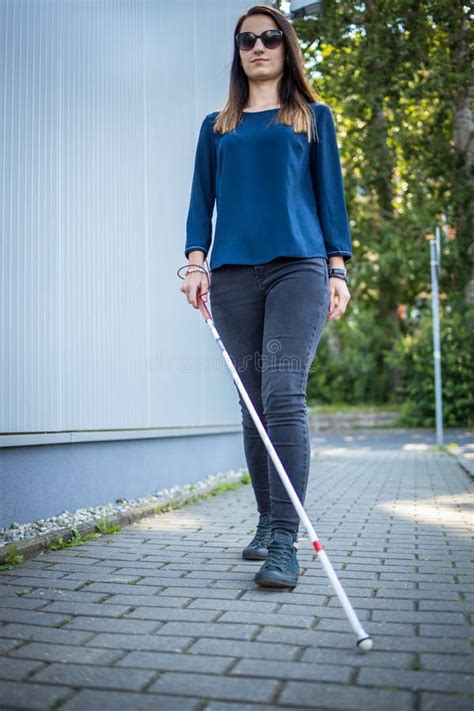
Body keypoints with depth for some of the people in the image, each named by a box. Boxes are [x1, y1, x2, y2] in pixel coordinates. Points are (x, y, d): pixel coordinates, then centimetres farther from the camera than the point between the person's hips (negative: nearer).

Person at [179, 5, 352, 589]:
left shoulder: (313, 117, 17)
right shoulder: (216, 126, 21)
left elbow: (330, 195, 11)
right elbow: (202, 199, 17)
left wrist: (338, 268, 1)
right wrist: (196, 261, 1)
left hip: (298, 267, -3)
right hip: (233, 274, 3)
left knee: (284, 396, -16)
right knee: (252, 403, 3)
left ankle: (285, 544, -14)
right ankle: (266, 523, 15)